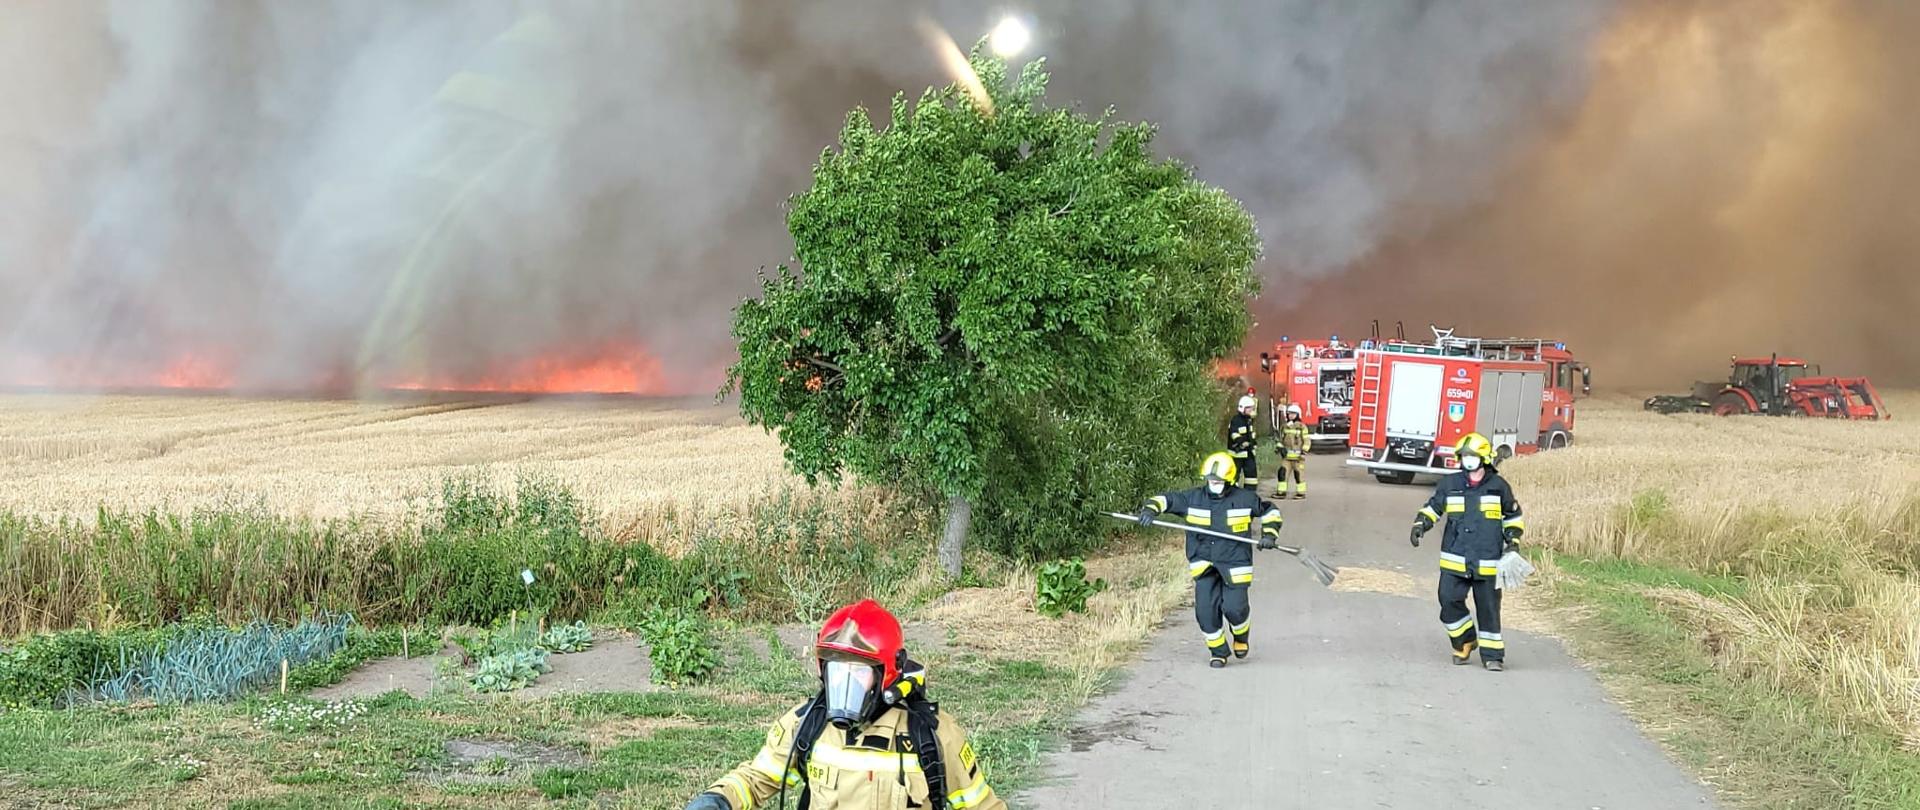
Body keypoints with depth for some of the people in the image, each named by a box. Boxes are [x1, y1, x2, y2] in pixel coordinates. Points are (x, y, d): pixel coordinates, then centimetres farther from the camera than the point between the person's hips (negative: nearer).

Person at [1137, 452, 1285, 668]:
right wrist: (1150, 510, -20)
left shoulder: (1245, 498, -3)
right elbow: (1166, 499, 0)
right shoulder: (1193, 498, -1)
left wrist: (1269, 535, -3)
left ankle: (1241, 635, 29)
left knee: (1234, 607, -8)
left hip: (1235, 563, -2)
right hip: (1204, 563, 2)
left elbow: (1270, 511, 11)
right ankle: (1217, 651, 15)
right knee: (1205, 609, -7)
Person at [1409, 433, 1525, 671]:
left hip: (1488, 562, -1)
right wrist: (1420, 524, -4)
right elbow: (1432, 507, 13)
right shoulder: (1449, 484, 4)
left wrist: (1513, 541, 5)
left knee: (1489, 609, 3)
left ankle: (1492, 655, 12)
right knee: (1449, 601, -5)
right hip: (1454, 560, 1)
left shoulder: (1498, 486, 3)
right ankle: (1464, 641, 18)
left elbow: (1513, 516, 15)